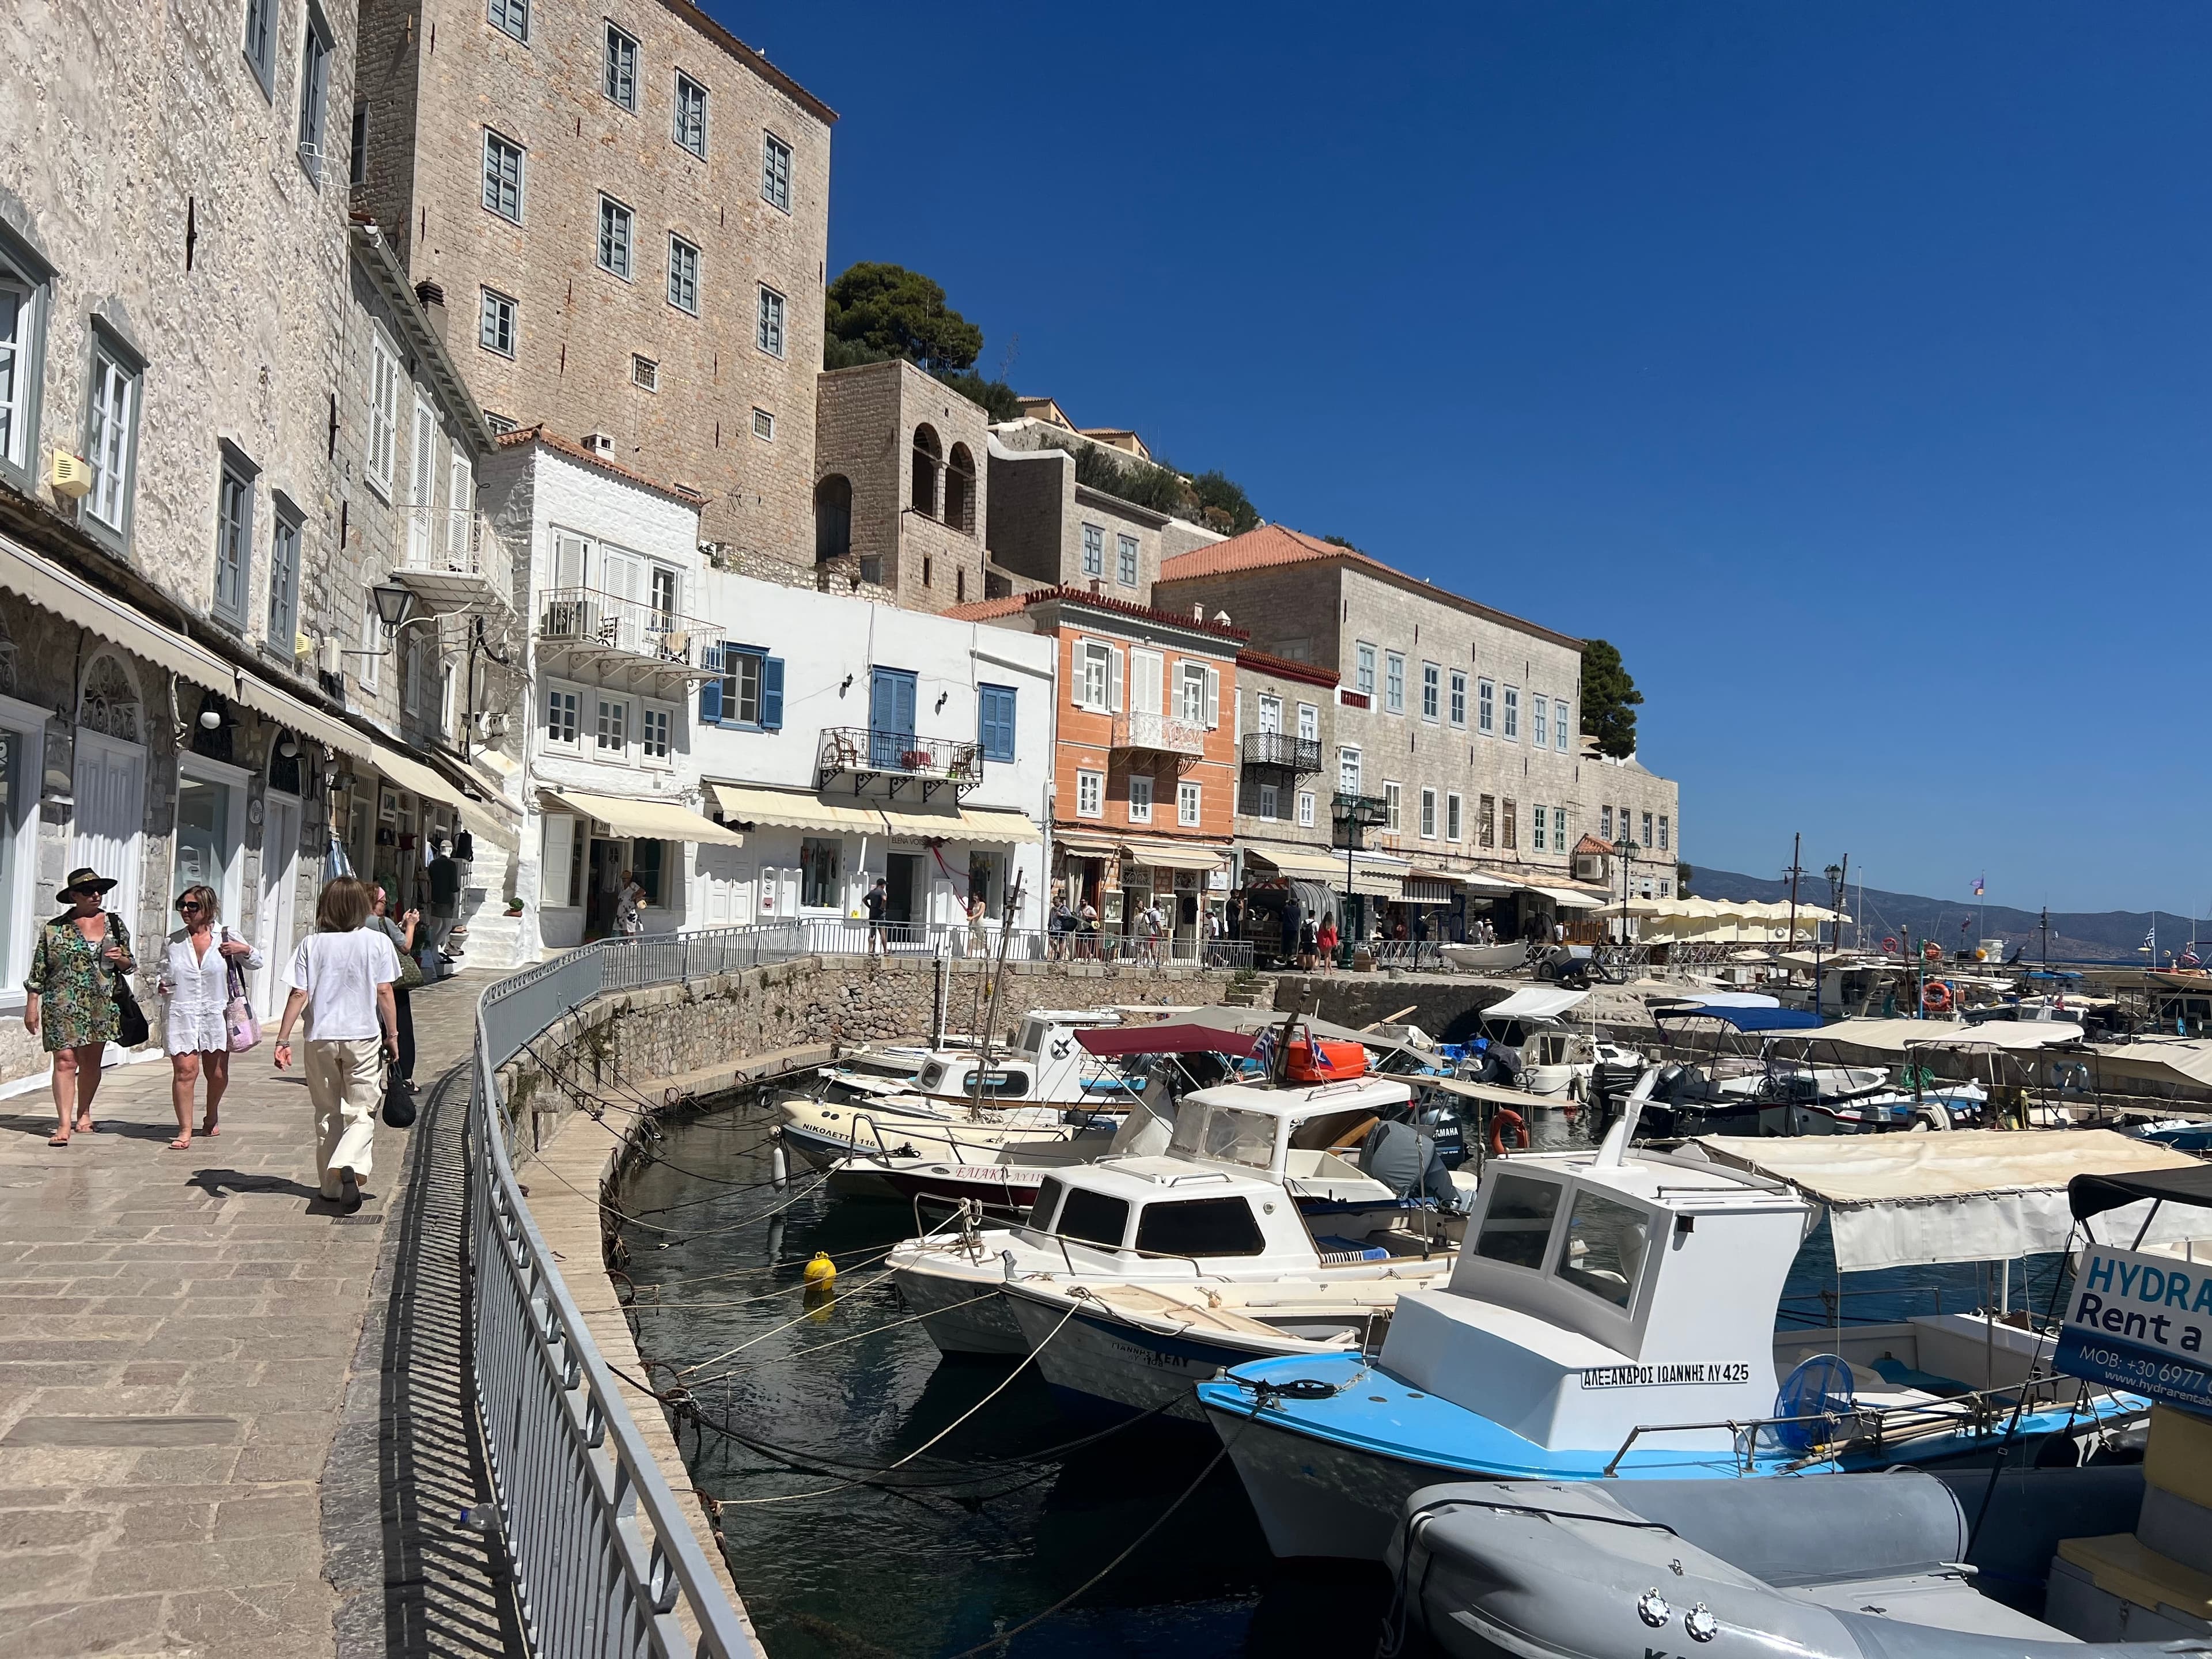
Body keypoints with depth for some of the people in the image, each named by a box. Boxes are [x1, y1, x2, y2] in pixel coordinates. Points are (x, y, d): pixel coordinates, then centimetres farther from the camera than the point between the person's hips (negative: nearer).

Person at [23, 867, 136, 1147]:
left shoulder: (114, 923, 9)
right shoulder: (54, 929, 3)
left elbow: (129, 965, 15)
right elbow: (38, 972, 6)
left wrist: (120, 959, -8)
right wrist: (32, 1006, 2)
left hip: (101, 1005, 2)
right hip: (62, 1005, -2)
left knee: (91, 1061, 10)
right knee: (65, 1060, -9)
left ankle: (83, 1113, 28)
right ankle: (64, 1125, -10)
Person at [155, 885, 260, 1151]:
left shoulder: (226, 938, 5)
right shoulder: (173, 942, 8)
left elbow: (257, 963, 14)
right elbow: (166, 977, 18)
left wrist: (245, 950, -7)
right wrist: (164, 988, -4)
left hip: (216, 1016, 0)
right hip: (181, 1016, 0)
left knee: (217, 1073, 9)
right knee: (185, 1070, -12)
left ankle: (212, 1117, 35)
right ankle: (185, 1131, -7)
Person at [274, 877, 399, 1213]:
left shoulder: (312, 944, -1)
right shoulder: (377, 942, -4)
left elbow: (299, 995, -3)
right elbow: (384, 992, -4)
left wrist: (283, 1039, 2)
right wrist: (393, 1035, 5)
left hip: (320, 1038, 2)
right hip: (363, 1037, -2)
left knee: (326, 1113, 14)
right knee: (361, 1112, 5)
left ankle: (332, 1185, 21)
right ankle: (349, 1166, -21)